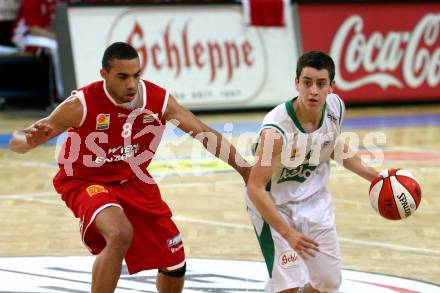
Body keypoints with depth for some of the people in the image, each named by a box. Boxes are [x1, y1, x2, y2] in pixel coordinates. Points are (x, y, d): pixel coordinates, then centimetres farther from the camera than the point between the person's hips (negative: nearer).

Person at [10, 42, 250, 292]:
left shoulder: (159, 100, -17)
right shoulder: (81, 105, -26)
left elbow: (206, 135, -9)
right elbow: (18, 142, -23)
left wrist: (247, 170, -15)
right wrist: (30, 140, -48)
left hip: (134, 182, 5)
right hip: (87, 183, -5)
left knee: (175, 263, 10)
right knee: (120, 235, -37)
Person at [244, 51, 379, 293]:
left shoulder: (335, 107, -14)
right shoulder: (276, 129, -34)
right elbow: (255, 188, -31)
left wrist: (371, 174, 2)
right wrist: (288, 234, -35)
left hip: (314, 200, 6)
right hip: (273, 205, -6)